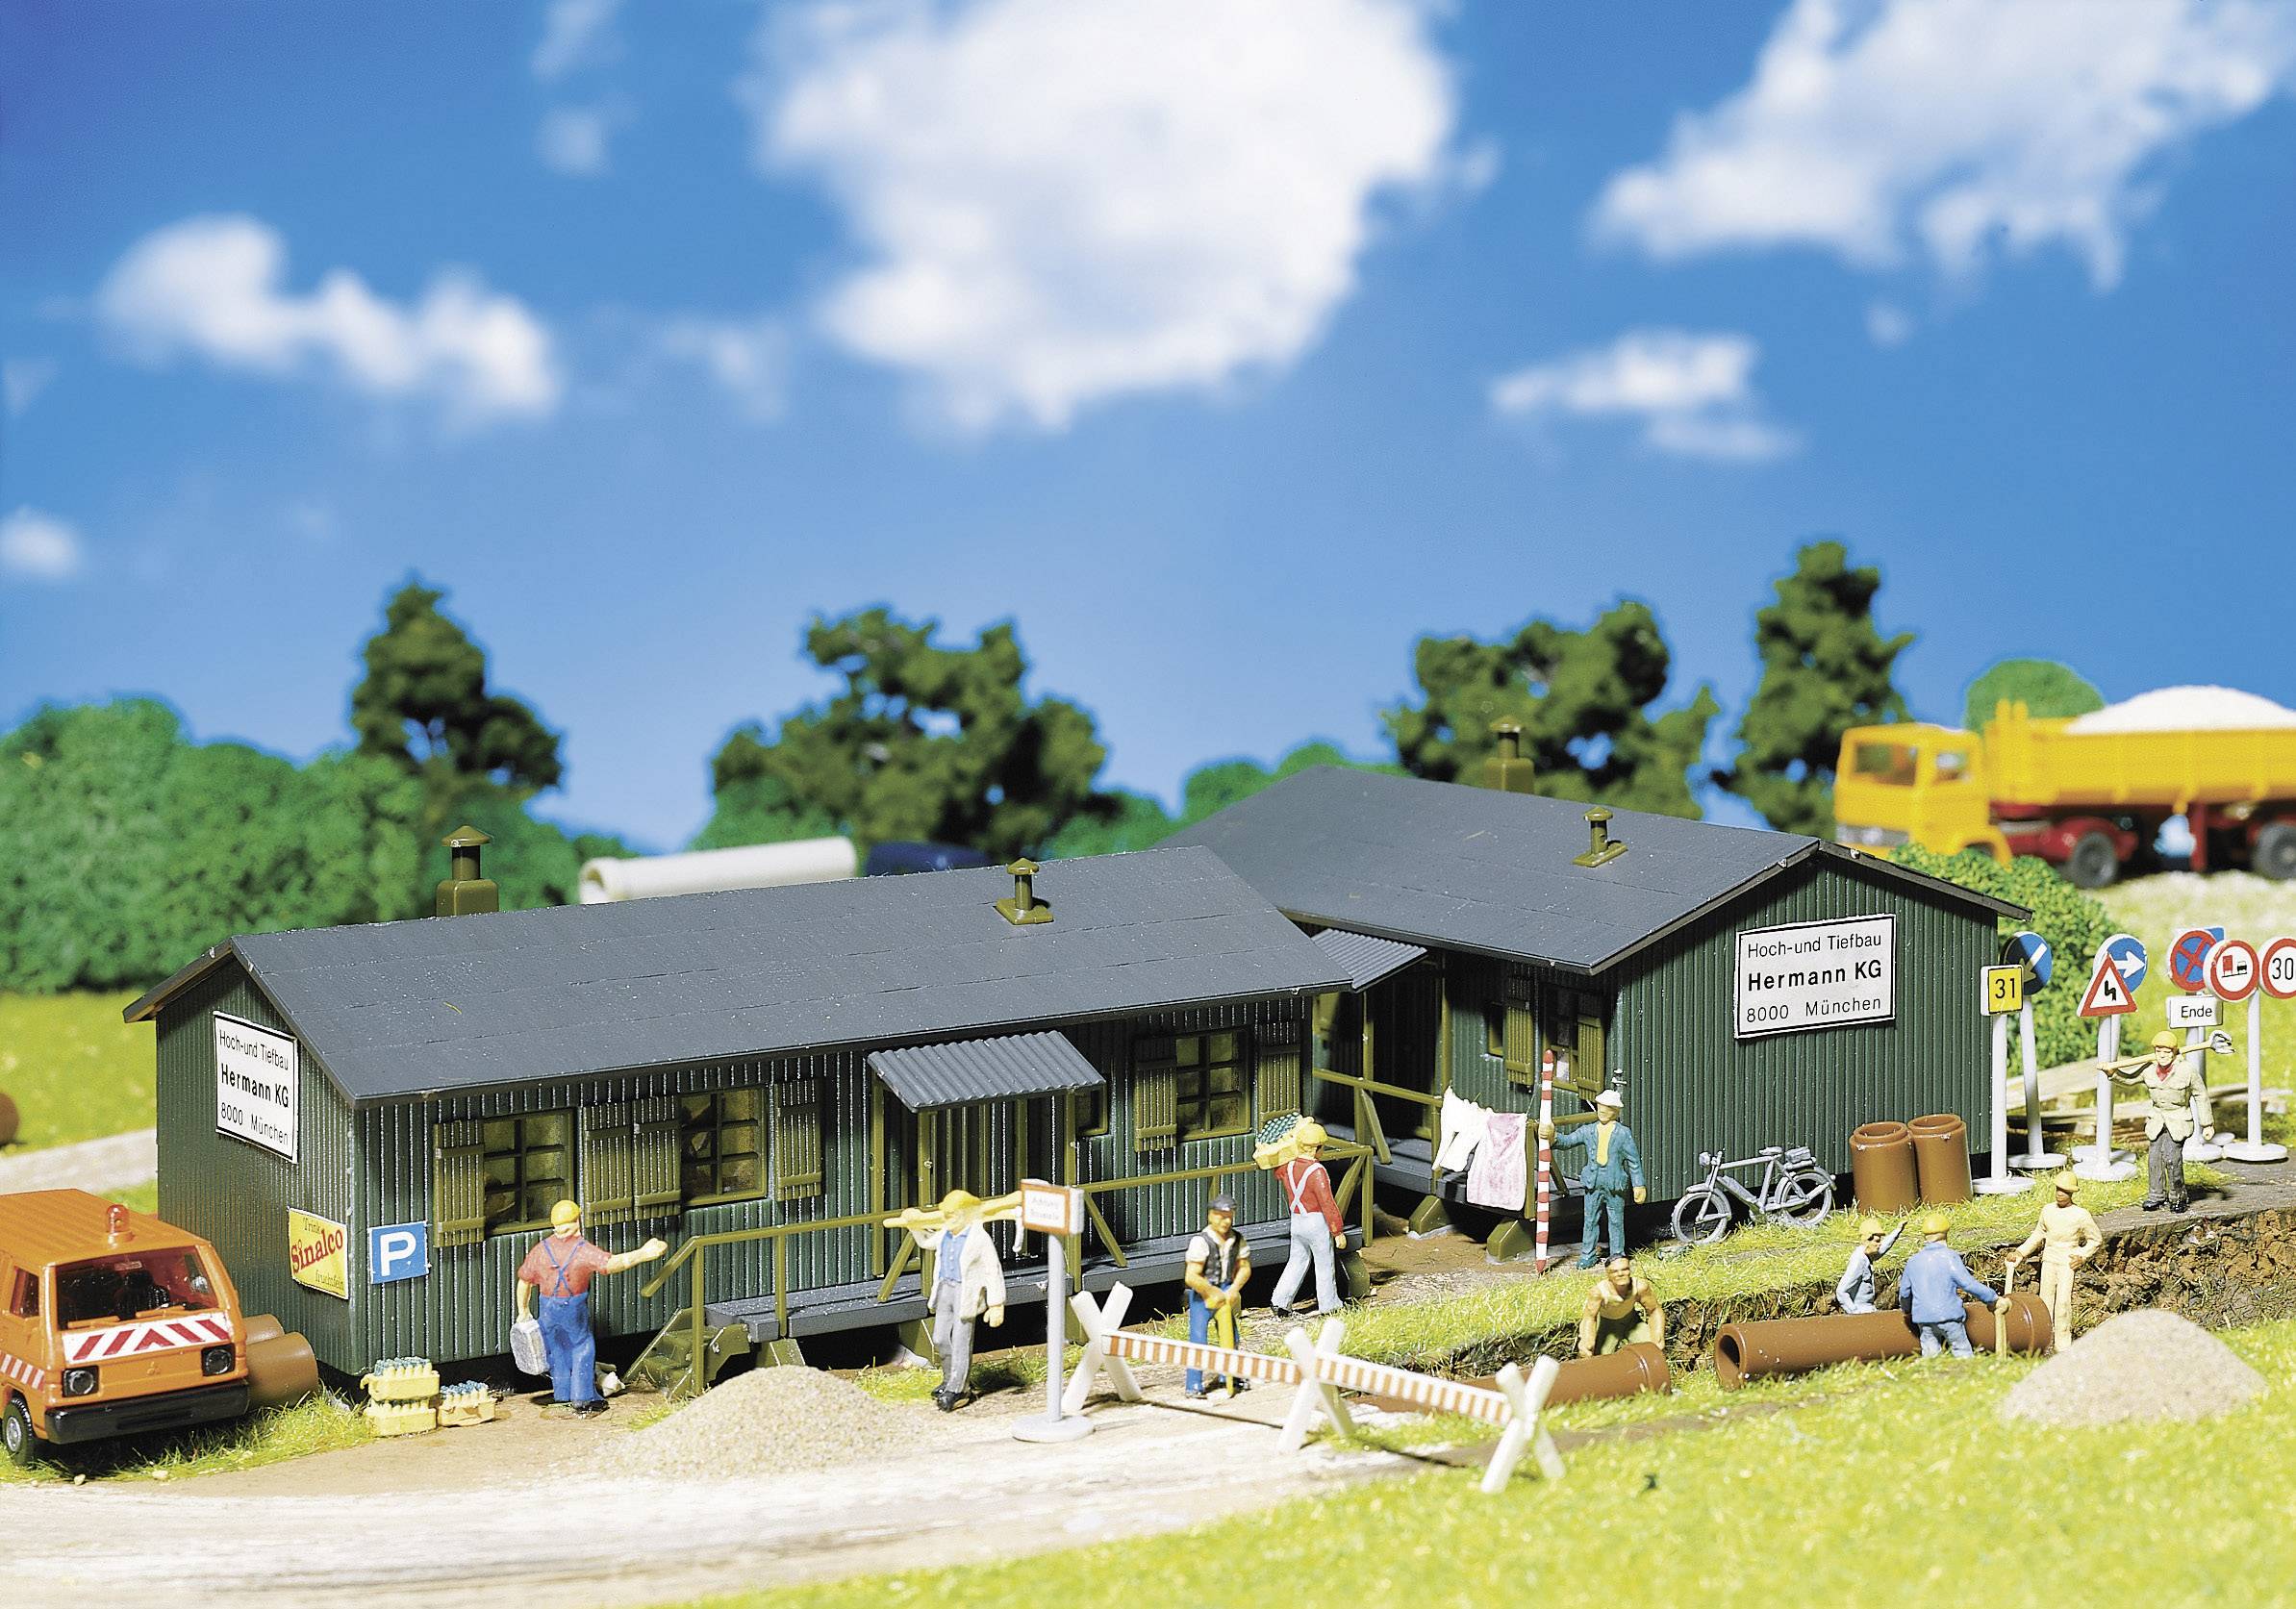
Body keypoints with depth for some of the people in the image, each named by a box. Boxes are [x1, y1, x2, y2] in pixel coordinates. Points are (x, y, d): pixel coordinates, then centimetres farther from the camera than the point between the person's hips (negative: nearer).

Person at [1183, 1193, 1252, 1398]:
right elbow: (1191, 1277, -25)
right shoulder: (1201, 1242, -23)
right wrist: (1213, 1293, -18)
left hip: (1225, 1291, 6)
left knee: (1230, 1334, 16)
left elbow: (1244, 1268, 8)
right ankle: (1194, 1385, -6)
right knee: (1198, 1337, -12)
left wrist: (1233, 1290, -7)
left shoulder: (1237, 1239, -3)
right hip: (1201, 1293, -6)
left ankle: (1230, 1376, 36)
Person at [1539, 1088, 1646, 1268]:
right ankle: (1588, 1255, 17)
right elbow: (1568, 1141, -2)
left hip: (1615, 1185, -2)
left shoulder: (1624, 1133, -1)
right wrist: (1553, 1139, -24)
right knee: (1591, 1220, 7)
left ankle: (1617, 1255, 16)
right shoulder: (1588, 1132, 6)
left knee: (1616, 1221, 5)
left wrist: (1638, 1185, -2)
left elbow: (1634, 1161, 1)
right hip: (1593, 1184, 2)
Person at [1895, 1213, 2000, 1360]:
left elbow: (1904, 1292, 18)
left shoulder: (1914, 1261, 8)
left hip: (1923, 1318, 5)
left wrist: (1907, 1310, 38)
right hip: (1949, 1315, -5)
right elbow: (1968, 1283, -12)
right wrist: (1993, 1297, -2)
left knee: (1929, 1356, 7)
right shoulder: (1949, 1257, -9)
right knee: (1963, 1354, 3)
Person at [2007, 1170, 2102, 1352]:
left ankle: (2062, 1344, -7)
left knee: (2063, 1301, -12)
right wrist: (2020, 1252, 15)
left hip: (2067, 1262, -4)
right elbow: (2038, 1236, 22)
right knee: (2045, 1300, 1)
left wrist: (2082, 1256, -5)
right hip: (2049, 1260, 4)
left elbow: (2096, 1239, 7)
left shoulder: (2081, 1215, -2)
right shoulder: (2047, 1210, 10)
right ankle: (2045, 1342, 8)